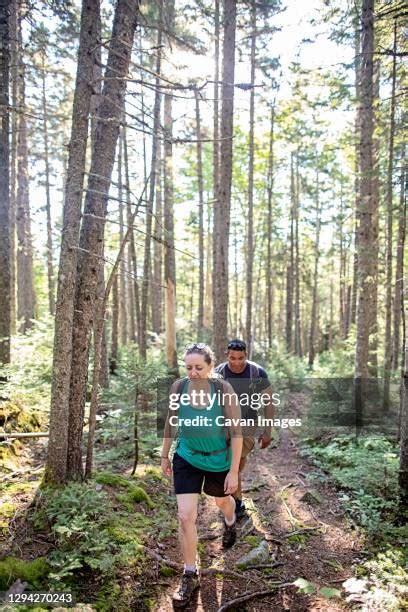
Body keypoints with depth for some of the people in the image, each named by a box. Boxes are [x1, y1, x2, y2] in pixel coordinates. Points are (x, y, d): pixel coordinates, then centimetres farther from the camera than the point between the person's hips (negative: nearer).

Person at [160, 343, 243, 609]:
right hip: (187, 458, 2)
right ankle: (191, 575, 18)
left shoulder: (224, 390, -26)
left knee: (222, 500, 26)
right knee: (185, 516, -4)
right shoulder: (178, 387, -16)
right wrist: (165, 455, 9)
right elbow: (171, 421, 1)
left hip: (219, 460, -1)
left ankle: (230, 522, 64)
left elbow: (236, 432, -19)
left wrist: (234, 471, -17)